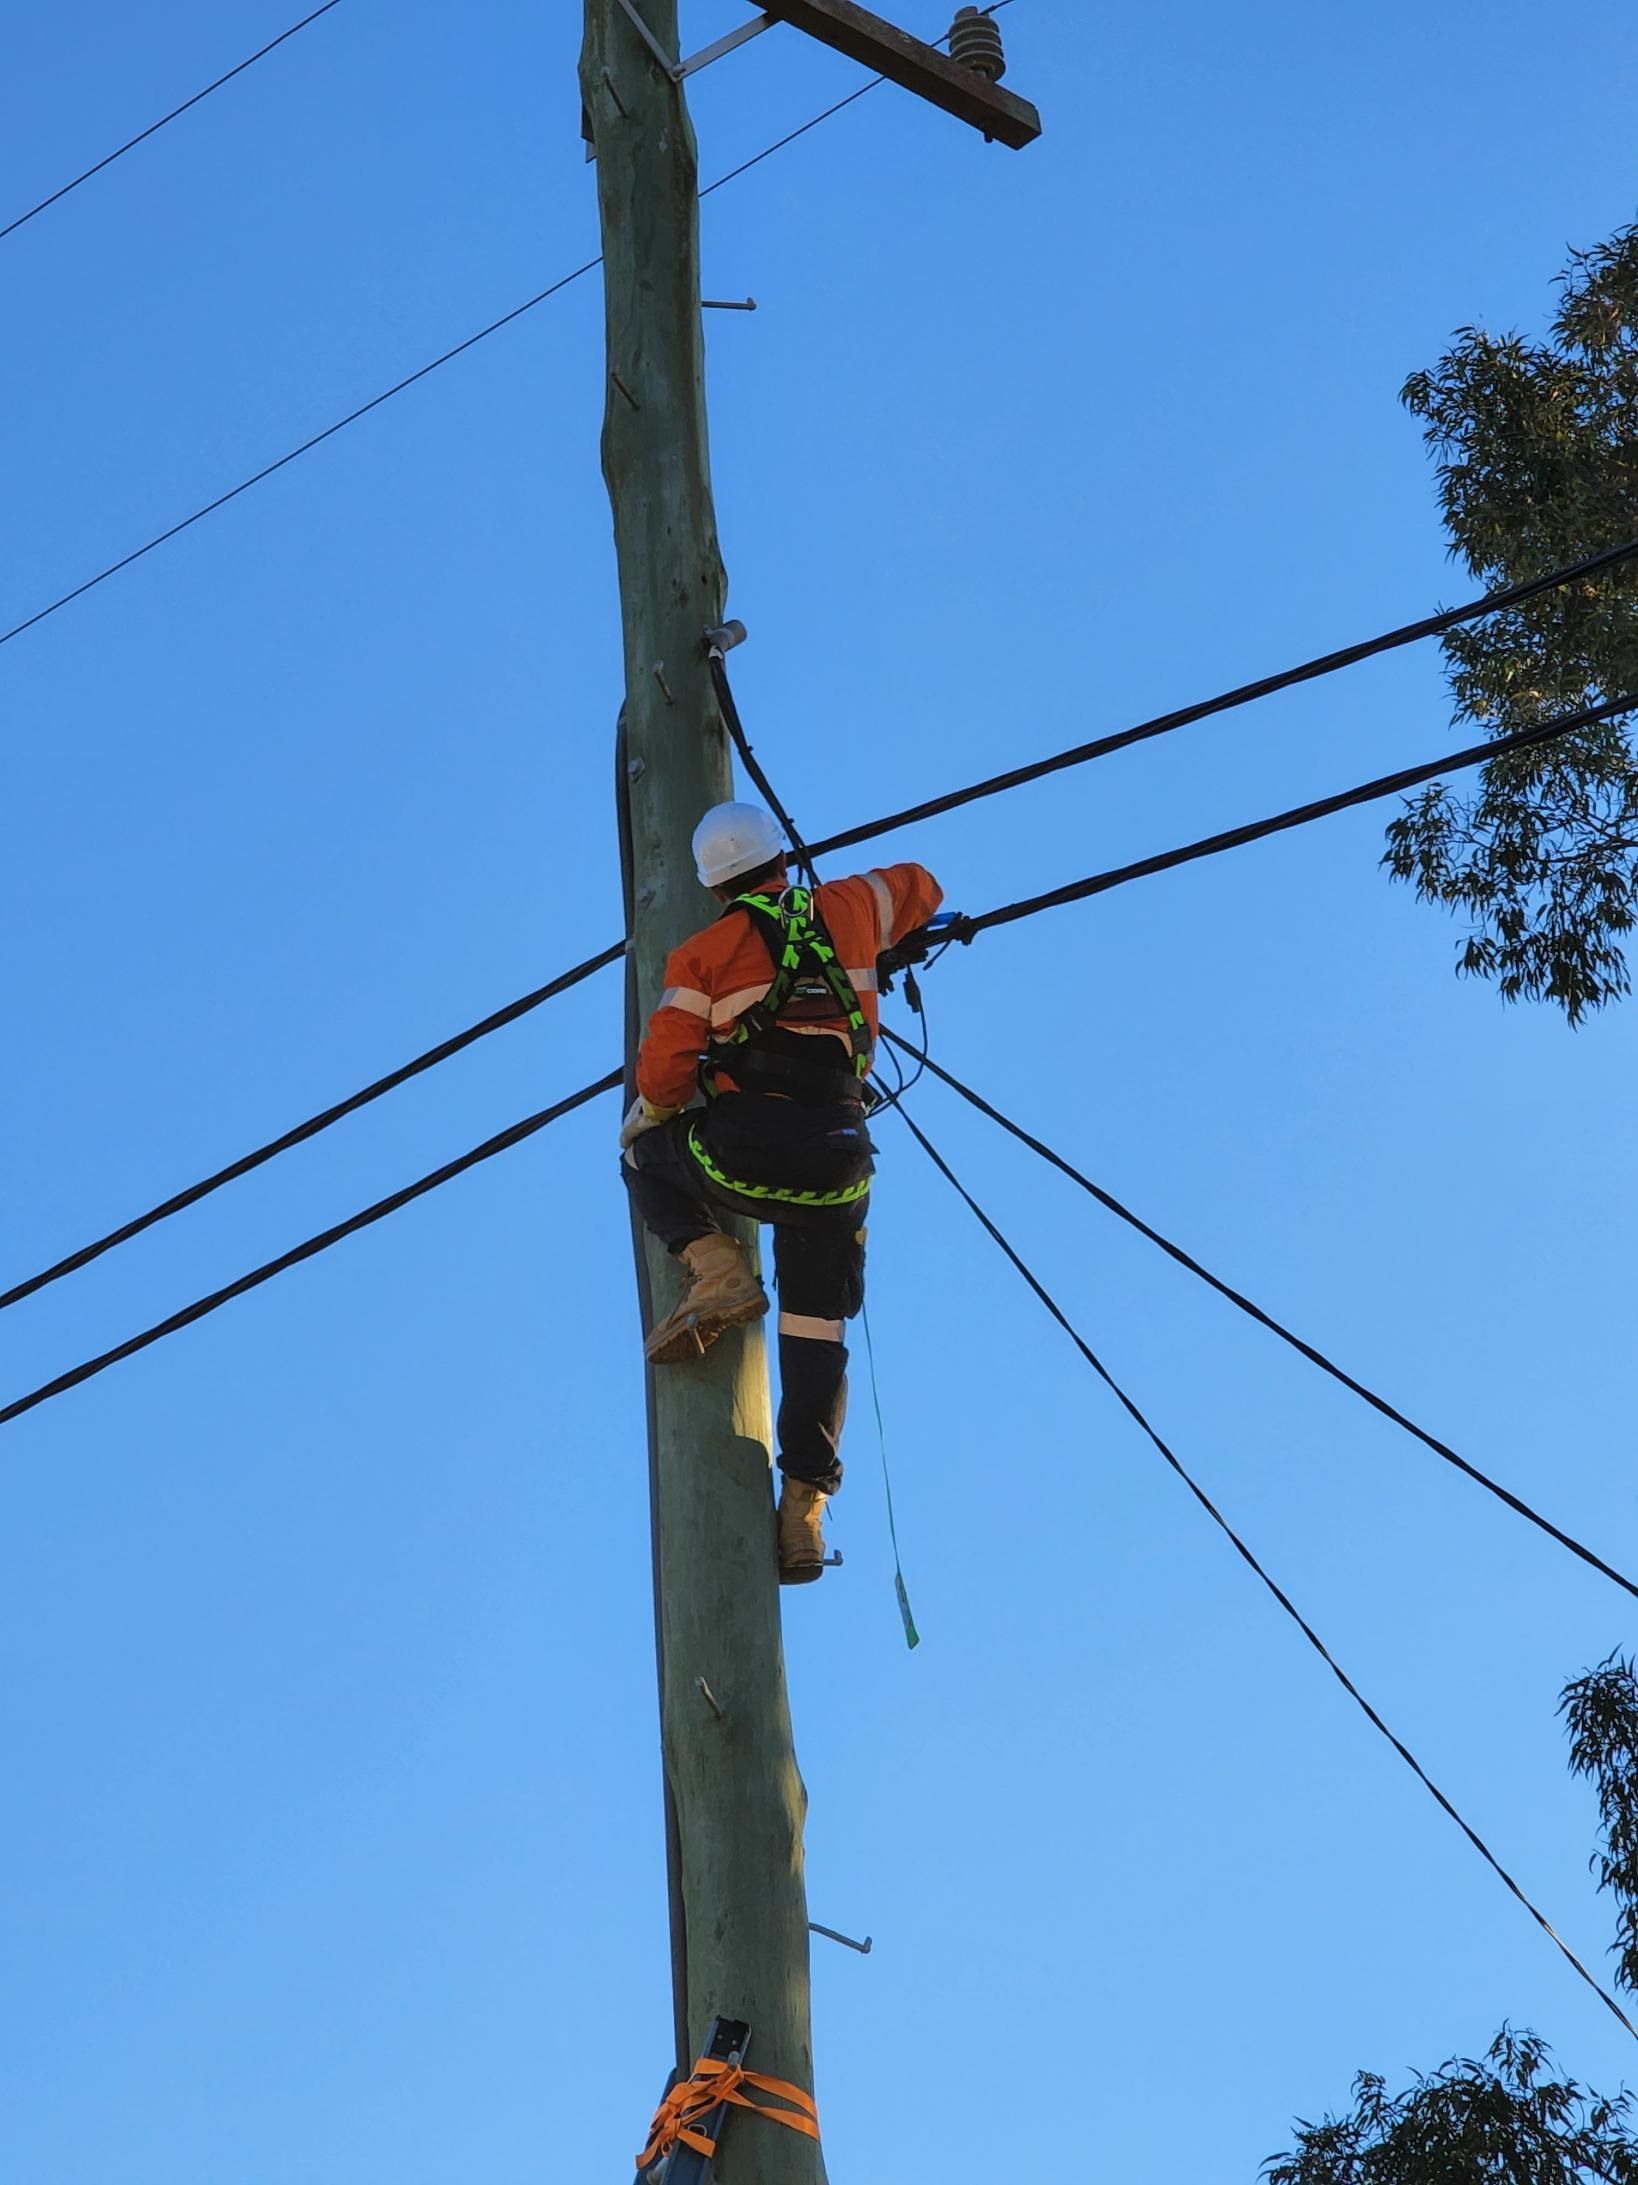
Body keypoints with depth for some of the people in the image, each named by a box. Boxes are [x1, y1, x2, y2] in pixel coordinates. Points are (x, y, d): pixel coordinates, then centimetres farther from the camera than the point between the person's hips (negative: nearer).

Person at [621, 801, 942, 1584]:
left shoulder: (704, 953, 4)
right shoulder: (847, 911, 12)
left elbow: (664, 1072, -1)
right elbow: (923, 888, 33)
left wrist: (641, 1123, 20)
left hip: (741, 1150, -2)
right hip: (836, 1165, 3)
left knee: (646, 1159, 29)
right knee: (816, 1331, 10)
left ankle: (716, 1270, 5)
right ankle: (804, 1503, 0)